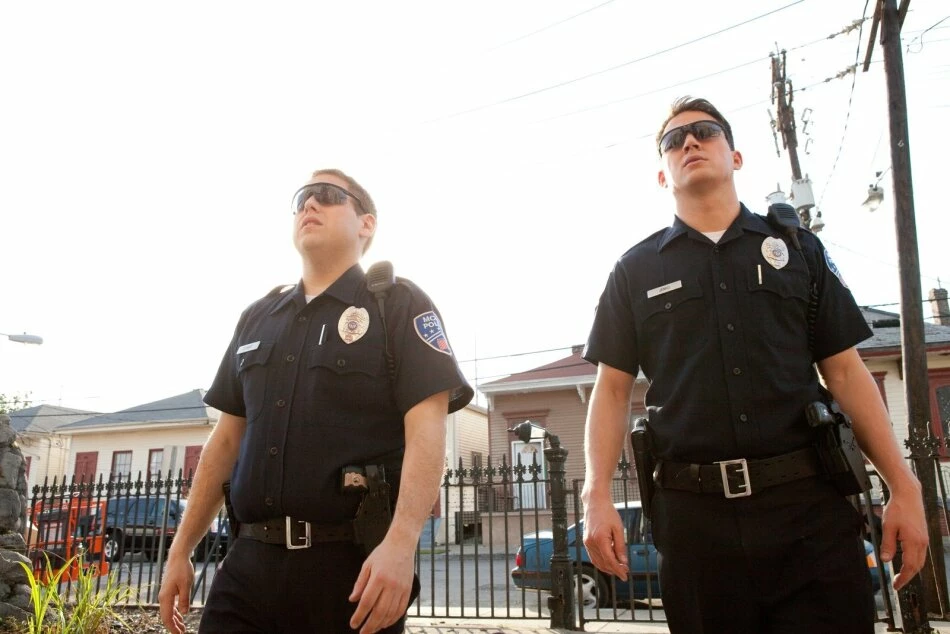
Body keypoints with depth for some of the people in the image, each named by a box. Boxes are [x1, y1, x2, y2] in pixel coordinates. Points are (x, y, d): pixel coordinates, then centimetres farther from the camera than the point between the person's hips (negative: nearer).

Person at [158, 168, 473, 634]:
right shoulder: (256, 318, 15)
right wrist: (180, 550, 15)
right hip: (251, 561, 5)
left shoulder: (399, 304, -2)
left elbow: (426, 430, -13)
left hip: (353, 563, -4)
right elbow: (226, 439, 17)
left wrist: (401, 542, -25)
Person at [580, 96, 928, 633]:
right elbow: (612, 389, 5)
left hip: (810, 506, 1)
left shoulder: (798, 247, 11)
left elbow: (846, 372, 9)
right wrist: (597, 496, -6)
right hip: (694, 511, 0)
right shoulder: (636, 270, 8)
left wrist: (904, 487, 1)